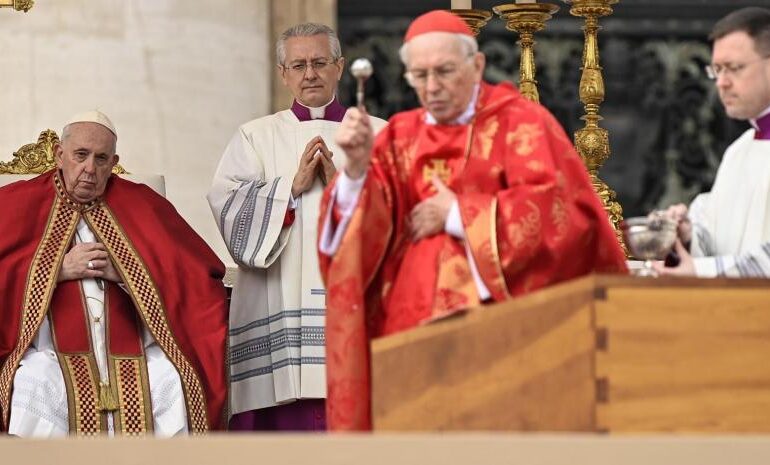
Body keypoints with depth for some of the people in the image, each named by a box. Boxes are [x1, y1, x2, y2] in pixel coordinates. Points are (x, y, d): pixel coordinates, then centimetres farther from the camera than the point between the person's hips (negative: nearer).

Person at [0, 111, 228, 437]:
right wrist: (60, 269, -7)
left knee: (171, 381, -28)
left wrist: (124, 273, -6)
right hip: (50, 348, -1)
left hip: (131, 346, 1)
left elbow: (200, 276, 6)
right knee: (34, 384, -34)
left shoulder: (140, 205, 15)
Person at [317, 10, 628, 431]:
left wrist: (456, 214, -8)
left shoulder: (520, 123, 2)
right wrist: (357, 167, -16)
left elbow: (558, 210, -12)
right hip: (414, 329, 3)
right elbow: (360, 231, 2)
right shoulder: (400, 136, 13)